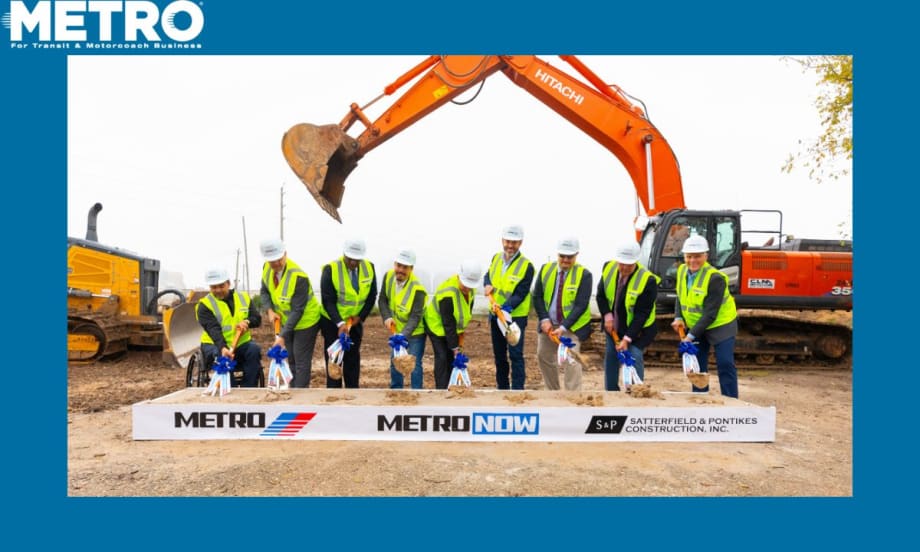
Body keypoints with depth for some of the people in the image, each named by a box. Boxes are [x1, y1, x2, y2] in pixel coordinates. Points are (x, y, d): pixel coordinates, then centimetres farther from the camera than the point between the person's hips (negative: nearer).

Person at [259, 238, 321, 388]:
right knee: (291, 359, 17)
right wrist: (269, 311, -12)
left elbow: (297, 311, -30)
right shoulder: (267, 268, -11)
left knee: (301, 362, -1)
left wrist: (282, 336, -31)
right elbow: (264, 291, 6)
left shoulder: (298, 277, -32)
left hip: (305, 322, -7)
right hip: (286, 321, 7)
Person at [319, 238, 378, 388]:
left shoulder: (369, 267, -9)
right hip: (332, 321, -3)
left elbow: (371, 296, -1)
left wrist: (360, 316, -11)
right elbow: (328, 301, -21)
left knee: (353, 359, 10)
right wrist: (340, 323, -30)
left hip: (355, 321, 4)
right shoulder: (331, 269, -21)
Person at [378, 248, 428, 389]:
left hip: (415, 332, -6)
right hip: (397, 330, 6)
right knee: (395, 361, 16)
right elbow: (382, 300, -1)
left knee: (414, 364, -6)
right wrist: (387, 317, -18)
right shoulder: (388, 277, -12)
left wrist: (404, 335, -41)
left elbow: (415, 317, -30)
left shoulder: (417, 289, -30)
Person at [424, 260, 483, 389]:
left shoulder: (469, 287, -13)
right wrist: (455, 347, -26)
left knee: (452, 358, 5)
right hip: (437, 326, -7)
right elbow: (448, 324, -31)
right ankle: (442, 389, -8)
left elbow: (468, 308, 7)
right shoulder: (447, 293, -36)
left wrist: (461, 329, 8)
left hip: (455, 326, 7)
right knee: (442, 358, -12)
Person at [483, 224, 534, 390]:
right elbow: (488, 275, 18)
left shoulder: (526, 265, -16)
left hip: (515, 316, -6)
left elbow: (520, 294, -20)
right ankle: (502, 388, 29)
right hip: (495, 314, 6)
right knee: (499, 354, 15)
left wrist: (506, 308, -35)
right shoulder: (496, 258, 3)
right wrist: (487, 285, -5)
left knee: (515, 355, -5)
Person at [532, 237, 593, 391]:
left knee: (571, 361, -11)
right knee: (543, 356, 14)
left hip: (572, 326, -5)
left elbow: (581, 306, -17)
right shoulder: (546, 269, 0)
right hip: (548, 324, 5)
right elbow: (537, 296, 2)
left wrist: (563, 327, -23)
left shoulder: (584, 274, -12)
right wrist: (544, 319, -11)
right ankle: (553, 391, 32)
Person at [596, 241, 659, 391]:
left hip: (637, 329, -5)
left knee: (635, 357, -12)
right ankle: (611, 391, 29)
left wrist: (627, 338, -26)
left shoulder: (648, 280, -28)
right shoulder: (608, 268, -13)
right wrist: (607, 314, -14)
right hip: (613, 326, 5)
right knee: (610, 356, 13)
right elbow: (601, 295, 1)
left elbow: (641, 314, -25)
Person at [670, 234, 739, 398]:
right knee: (697, 364, 9)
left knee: (725, 364, -7)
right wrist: (678, 318, -6)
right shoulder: (682, 271, -3)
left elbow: (710, 314, -25)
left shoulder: (715, 278, -25)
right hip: (694, 326, 7)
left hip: (720, 325, -6)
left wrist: (691, 335, -26)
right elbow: (679, 297, 11)